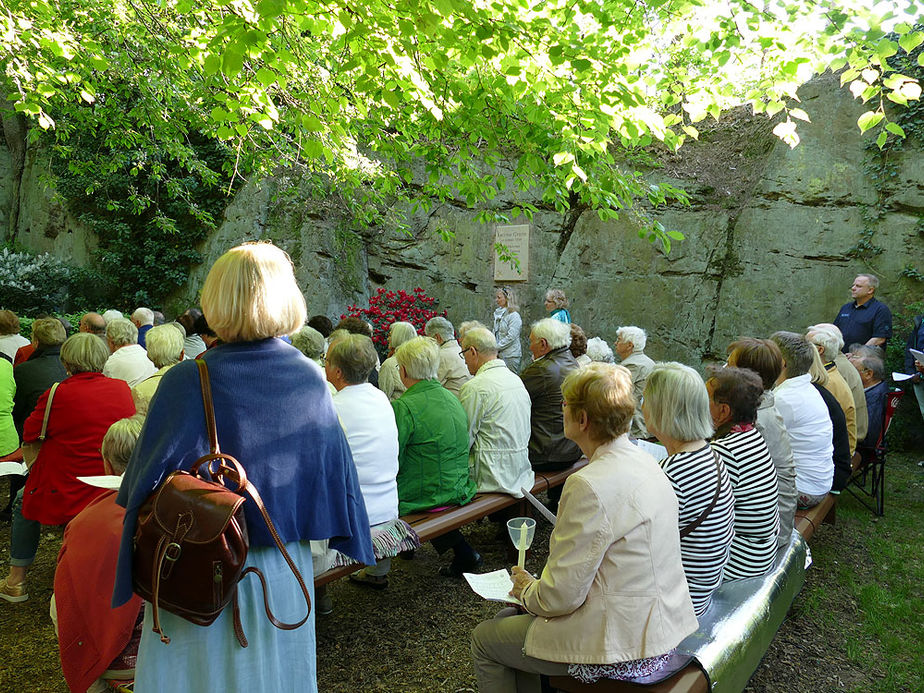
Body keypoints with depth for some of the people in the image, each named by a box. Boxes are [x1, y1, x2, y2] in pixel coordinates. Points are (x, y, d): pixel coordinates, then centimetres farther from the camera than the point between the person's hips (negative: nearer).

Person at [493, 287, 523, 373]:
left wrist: (496, 347, -13)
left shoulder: (514, 316, -11)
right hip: (499, 355, 7)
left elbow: (511, 337, -16)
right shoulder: (498, 314, 12)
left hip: (511, 356, -7)